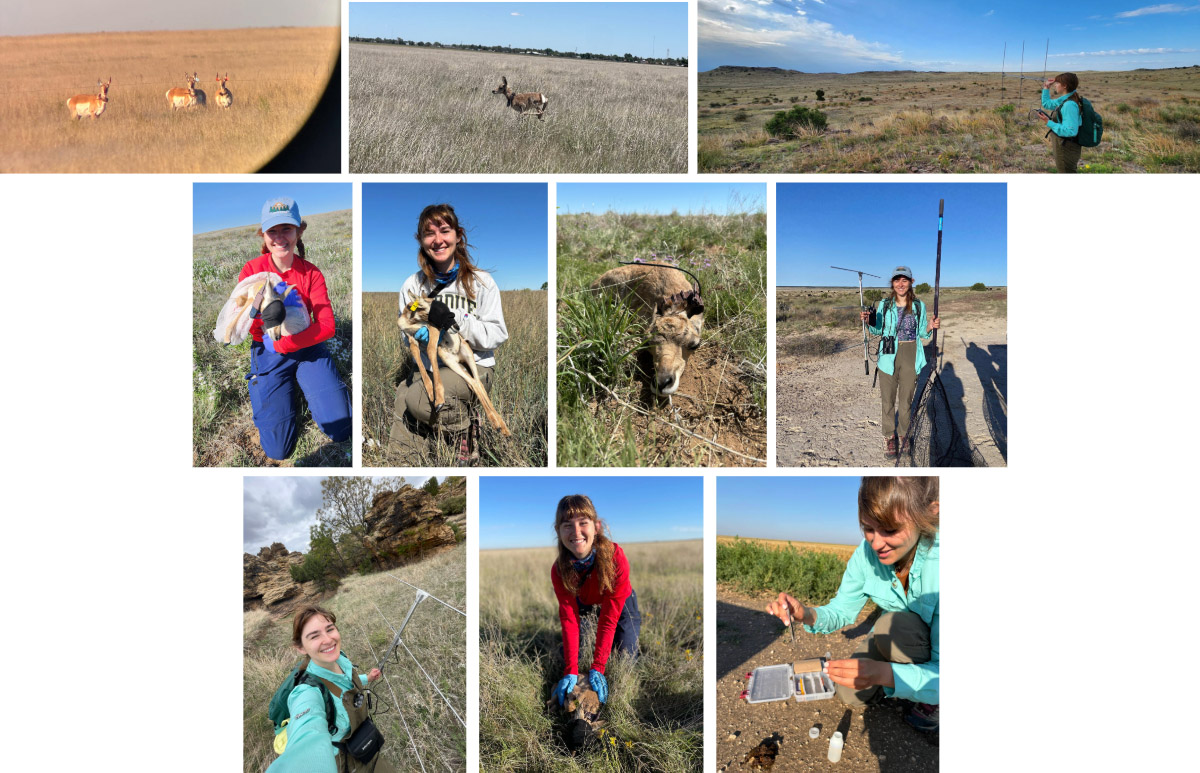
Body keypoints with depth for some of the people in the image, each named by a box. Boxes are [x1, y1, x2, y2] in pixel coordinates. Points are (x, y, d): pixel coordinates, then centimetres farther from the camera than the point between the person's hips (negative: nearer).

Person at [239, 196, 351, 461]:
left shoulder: (311, 274, -6)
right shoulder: (252, 270, -7)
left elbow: (327, 327, -15)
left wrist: (280, 344, -24)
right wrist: (257, 313, -34)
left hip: (307, 348, 1)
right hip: (268, 355, -1)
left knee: (341, 429, -14)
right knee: (278, 450, -11)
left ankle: (309, 393, 18)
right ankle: (288, 405, 21)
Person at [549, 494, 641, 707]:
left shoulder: (615, 557, -40)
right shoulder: (559, 570, -31)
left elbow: (609, 618, -37)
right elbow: (569, 620, -30)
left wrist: (597, 668, -39)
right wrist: (571, 671, -38)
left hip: (621, 604, -2)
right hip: (585, 605, 2)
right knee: (569, 655, 4)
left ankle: (635, 623, 26)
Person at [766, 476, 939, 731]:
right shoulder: (868, 552, -19)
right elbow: (842, 611, -6)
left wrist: (882, 673, -54)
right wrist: (806, 615, -30)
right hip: (897, 641, 5)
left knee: (893, 624, -30)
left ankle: (934, 701, -5)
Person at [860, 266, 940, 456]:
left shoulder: (919, 306, 3)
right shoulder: (884, 305, 2)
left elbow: (922, 334, 10)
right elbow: (878, 330, 9)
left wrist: (930, 327, -11)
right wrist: (869, 322, -10)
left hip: (910, 357, 0)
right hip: (888, 357, 0)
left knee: (906, 399, 9)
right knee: (888, 399, 5)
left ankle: (905, 435, 25)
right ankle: (889, 435, 20)